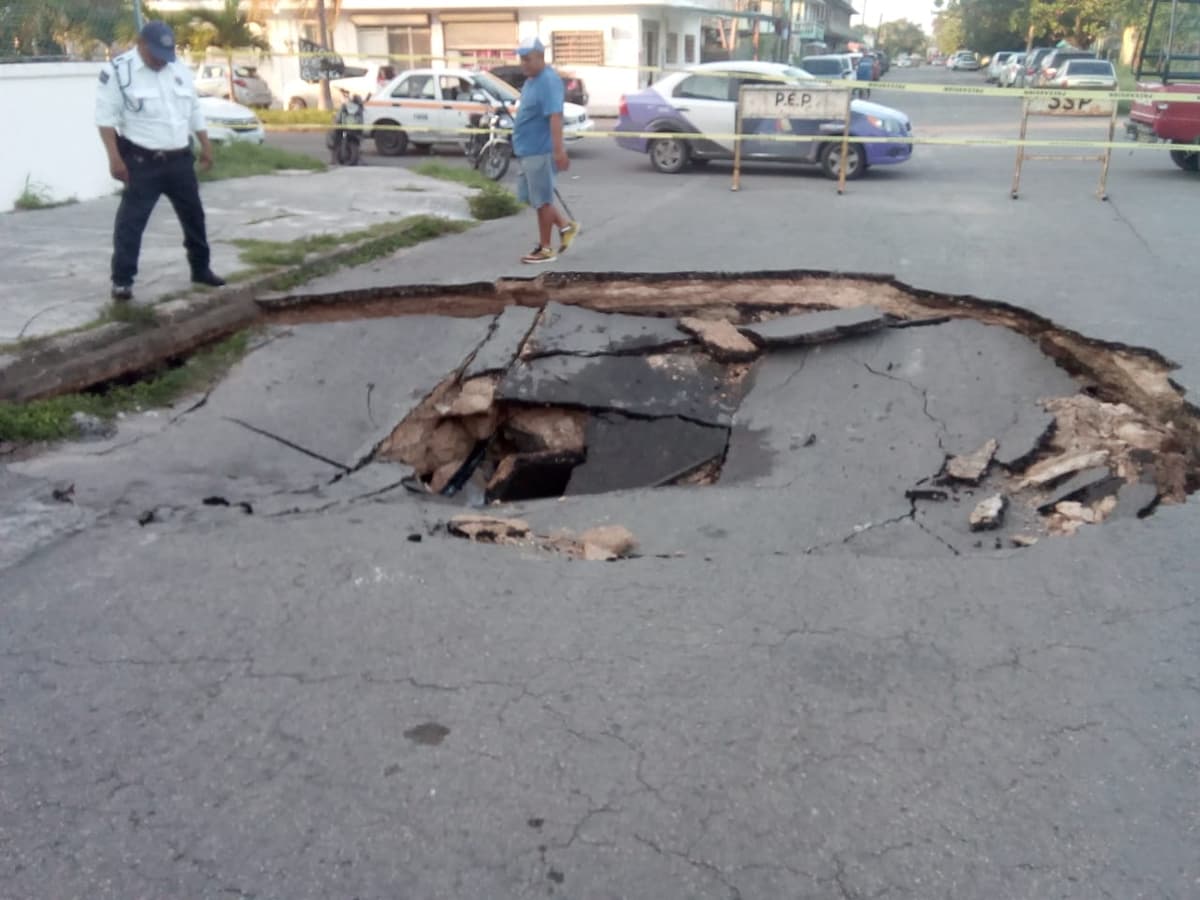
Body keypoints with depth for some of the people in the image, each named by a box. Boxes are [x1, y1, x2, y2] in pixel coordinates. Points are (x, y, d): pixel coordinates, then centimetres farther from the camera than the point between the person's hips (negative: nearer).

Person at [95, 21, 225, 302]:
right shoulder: (118, 71, -9)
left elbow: (194, 111, 18)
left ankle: (201, 268, 30)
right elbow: (106, 117, -11)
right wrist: (115, 158, -18)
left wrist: (206, 146, 15)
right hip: (142, 161, -6)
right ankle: (122, 280, -2)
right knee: (132, 219, -5)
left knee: (193, 214, 14)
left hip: (180, 159, 6)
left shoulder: (179, 70, 10)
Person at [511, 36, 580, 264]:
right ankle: (566, 227, 26)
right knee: (530, 197, 16)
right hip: (527, 150, 10)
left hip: (540, 151, -10)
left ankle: (545, 249, 9)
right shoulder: (531, 80, 13)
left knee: (541, 200, -1)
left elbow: (555, 116, -26)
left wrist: (559, 150, -34)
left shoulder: (548, 81, -17)